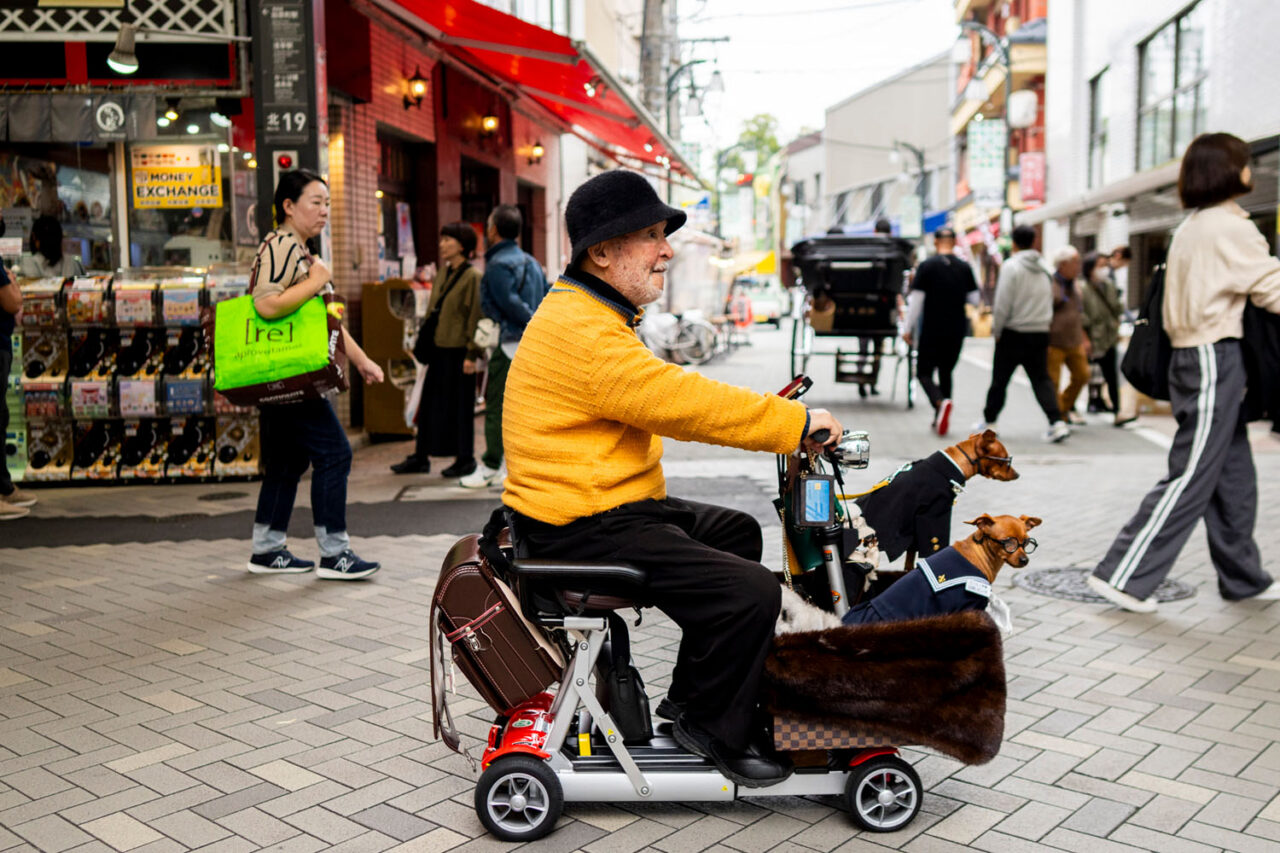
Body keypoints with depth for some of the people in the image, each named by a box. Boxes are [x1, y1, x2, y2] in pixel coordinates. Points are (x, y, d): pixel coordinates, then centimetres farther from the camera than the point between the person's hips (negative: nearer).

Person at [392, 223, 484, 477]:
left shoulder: (472, 276, -10)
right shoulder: (442, 273, 13)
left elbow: (476, 316, -13)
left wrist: (471, 354, -15)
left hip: (458, 351, -8)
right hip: (438, 349, 8)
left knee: (460, 405, 1)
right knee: (429, 402, 11)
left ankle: (465, 459, 13)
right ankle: (420, 458, 20)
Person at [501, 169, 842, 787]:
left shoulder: (592, 314, 16)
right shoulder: (583, 331, -21)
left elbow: (662, 404, 17)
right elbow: (680, 401, -25)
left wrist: (775, 418, 9)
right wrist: (797, 422, -16)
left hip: (606, 505, 11)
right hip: (580, 529, -11)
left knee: (737, 531, 23)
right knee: (750, 591, -17)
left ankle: (695, 694, 28)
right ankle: (710, 725, 7)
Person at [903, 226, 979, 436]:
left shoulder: (926, 266, -8)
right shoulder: (965, 268, 2)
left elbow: (916, 301, -10)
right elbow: (974, 299, 5)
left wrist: (908, 329, -3)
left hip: (931, 330, -4)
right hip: (956, 332, 4)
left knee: (924, 372, 3)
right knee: (946, 372, 17)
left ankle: (940, 402, -25)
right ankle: (939, 418, 18)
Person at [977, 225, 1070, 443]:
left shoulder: (1011, 266, -12)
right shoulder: (1045, 268, 8)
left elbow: (1003, 304, -14)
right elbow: (1048, 302, 13)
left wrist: (996, 330, -4)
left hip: (1013, 334, -5)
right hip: (1040, 333, 5)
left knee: (999, 379, 8)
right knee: (1041, 379, 7)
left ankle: (989, 421, 21)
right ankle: (1056, 423, -7)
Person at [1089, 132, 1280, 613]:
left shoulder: (1192, 227, 16)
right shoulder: (1230, 227, -12)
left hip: (1193, 353, 10)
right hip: (1216, 359, -9)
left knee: (1233, 475, 15)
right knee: (1191, 478, -6)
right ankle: (1124, 576, -4)